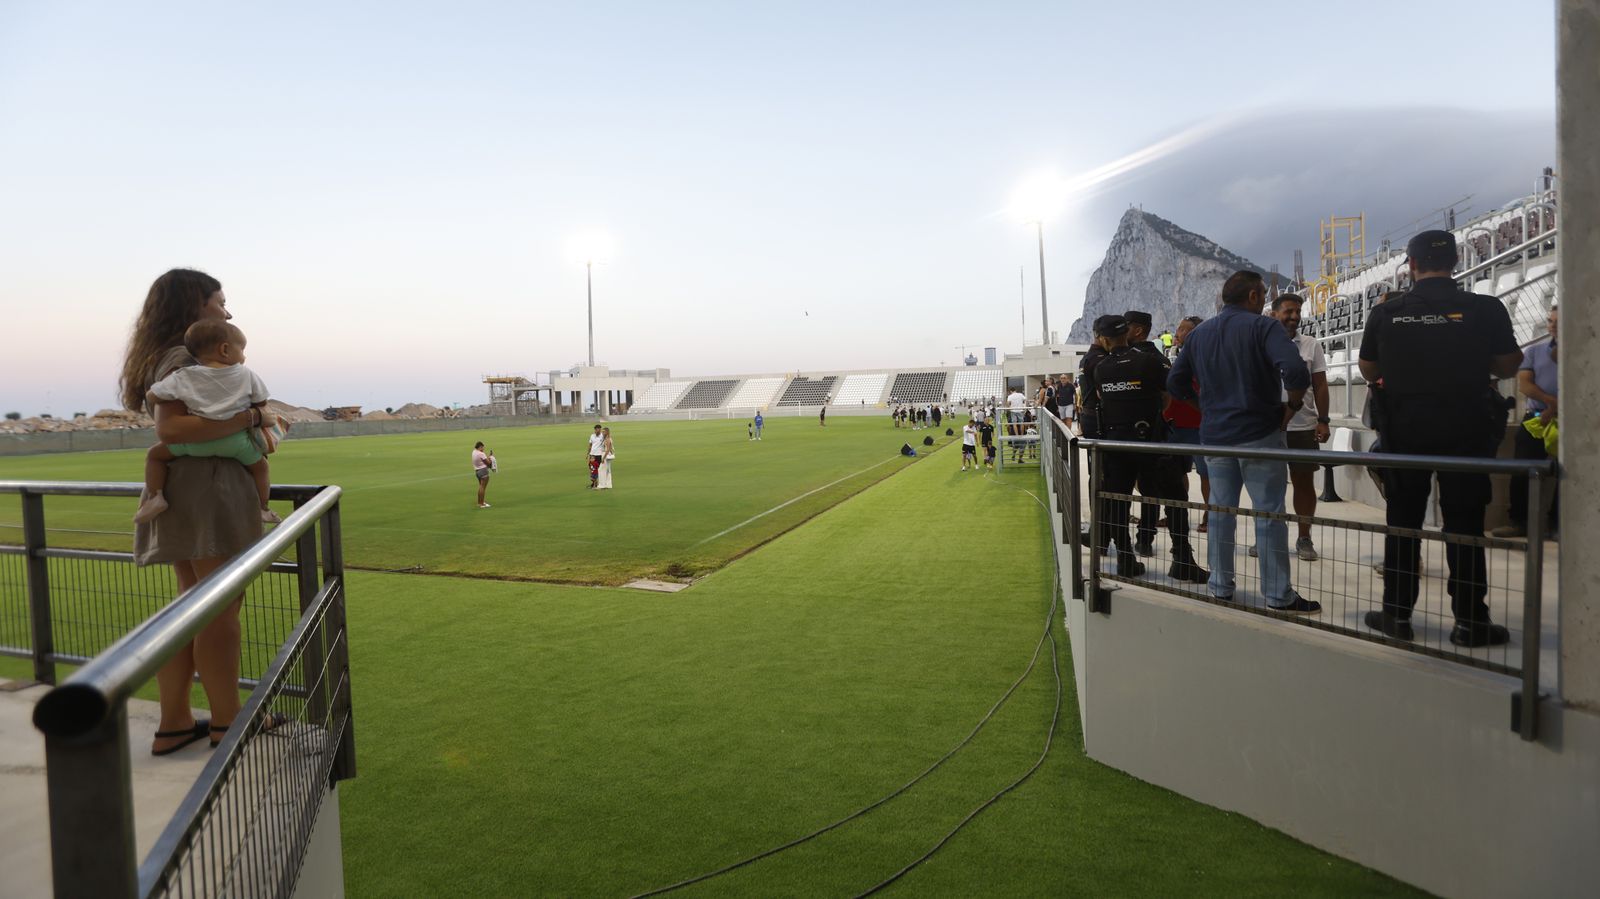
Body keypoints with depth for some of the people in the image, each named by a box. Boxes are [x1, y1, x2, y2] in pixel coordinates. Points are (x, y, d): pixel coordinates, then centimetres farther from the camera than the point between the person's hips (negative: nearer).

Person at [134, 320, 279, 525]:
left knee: (155, 454, 20)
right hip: (236, 441, 0)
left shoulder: (184, 377, -1)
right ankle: (263, 508, 22)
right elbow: (261, 402, 6)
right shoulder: (246, 375, -1)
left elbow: (153, 396, 3)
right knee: (260, 465, 24)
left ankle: (154, 497, 9)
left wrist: (180, 399, 22)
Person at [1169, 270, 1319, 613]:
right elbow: (1296, 372, -24)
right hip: (1259, 434, -5)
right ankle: (1279, 596, 7)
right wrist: (1292, 405, -8)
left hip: (1214, 436, 5)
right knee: (1269, 514, 1)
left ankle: (1220, 588, 19)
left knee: (1220, 511, 12)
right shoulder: (1263, 327, -10)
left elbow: (1175, 383, 11)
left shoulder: (1199, 333, 8)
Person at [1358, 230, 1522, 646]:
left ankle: (1397, 615, 13)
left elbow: (1369, 371, 7)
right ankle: (1469, 621, 10)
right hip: (1466, 428, -1)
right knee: (1464, 524, 6)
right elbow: (1507, 366, 2)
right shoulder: (1485, 309, -7)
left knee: (1403, 521, 9)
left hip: (1404, 428, 1)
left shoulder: (1386, 314, -4)